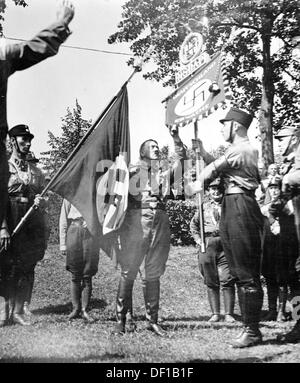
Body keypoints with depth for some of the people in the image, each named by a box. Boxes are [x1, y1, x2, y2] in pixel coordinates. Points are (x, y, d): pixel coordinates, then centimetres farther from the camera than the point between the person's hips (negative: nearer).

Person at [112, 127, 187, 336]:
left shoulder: (165, 174, 22)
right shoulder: (132, 170, 13)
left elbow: (182, 161, 9)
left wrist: (176, 138, -1)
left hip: (160, 222, 4)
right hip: (136, 219, -3)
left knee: (153, 275, 6)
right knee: (128, 272, -5)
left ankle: (152, 320, 12)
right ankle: (121, 319, 2)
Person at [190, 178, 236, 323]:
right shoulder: (204, 206, 15)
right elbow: (193, 224, 25)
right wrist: (197, 238, 13)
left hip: (226, 245, -2)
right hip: (207, 246, 2)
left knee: (227, 281, -7)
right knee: (211, 282, 4)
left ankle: (229, 313, 0)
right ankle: (215, 313, 11)